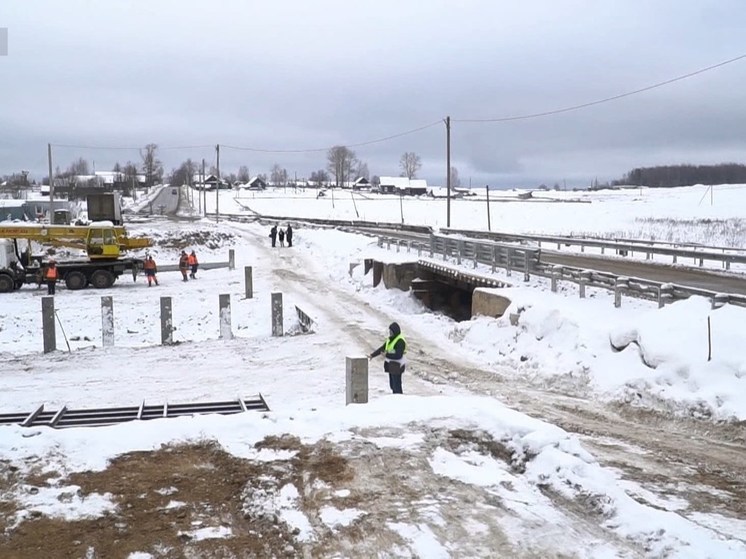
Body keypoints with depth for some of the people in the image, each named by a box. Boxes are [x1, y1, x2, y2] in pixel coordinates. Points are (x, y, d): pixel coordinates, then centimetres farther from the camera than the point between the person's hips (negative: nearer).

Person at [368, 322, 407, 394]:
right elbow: (382, 349, 13)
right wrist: (372, 355, 6)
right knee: (392, 385, 15)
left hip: (397, 366, -9)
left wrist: (386, 355, -15)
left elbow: (398, 355, -23)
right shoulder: (390, 339, 10)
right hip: (391, 365, 9)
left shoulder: (400, 341, -17)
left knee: (397, 386, -7)